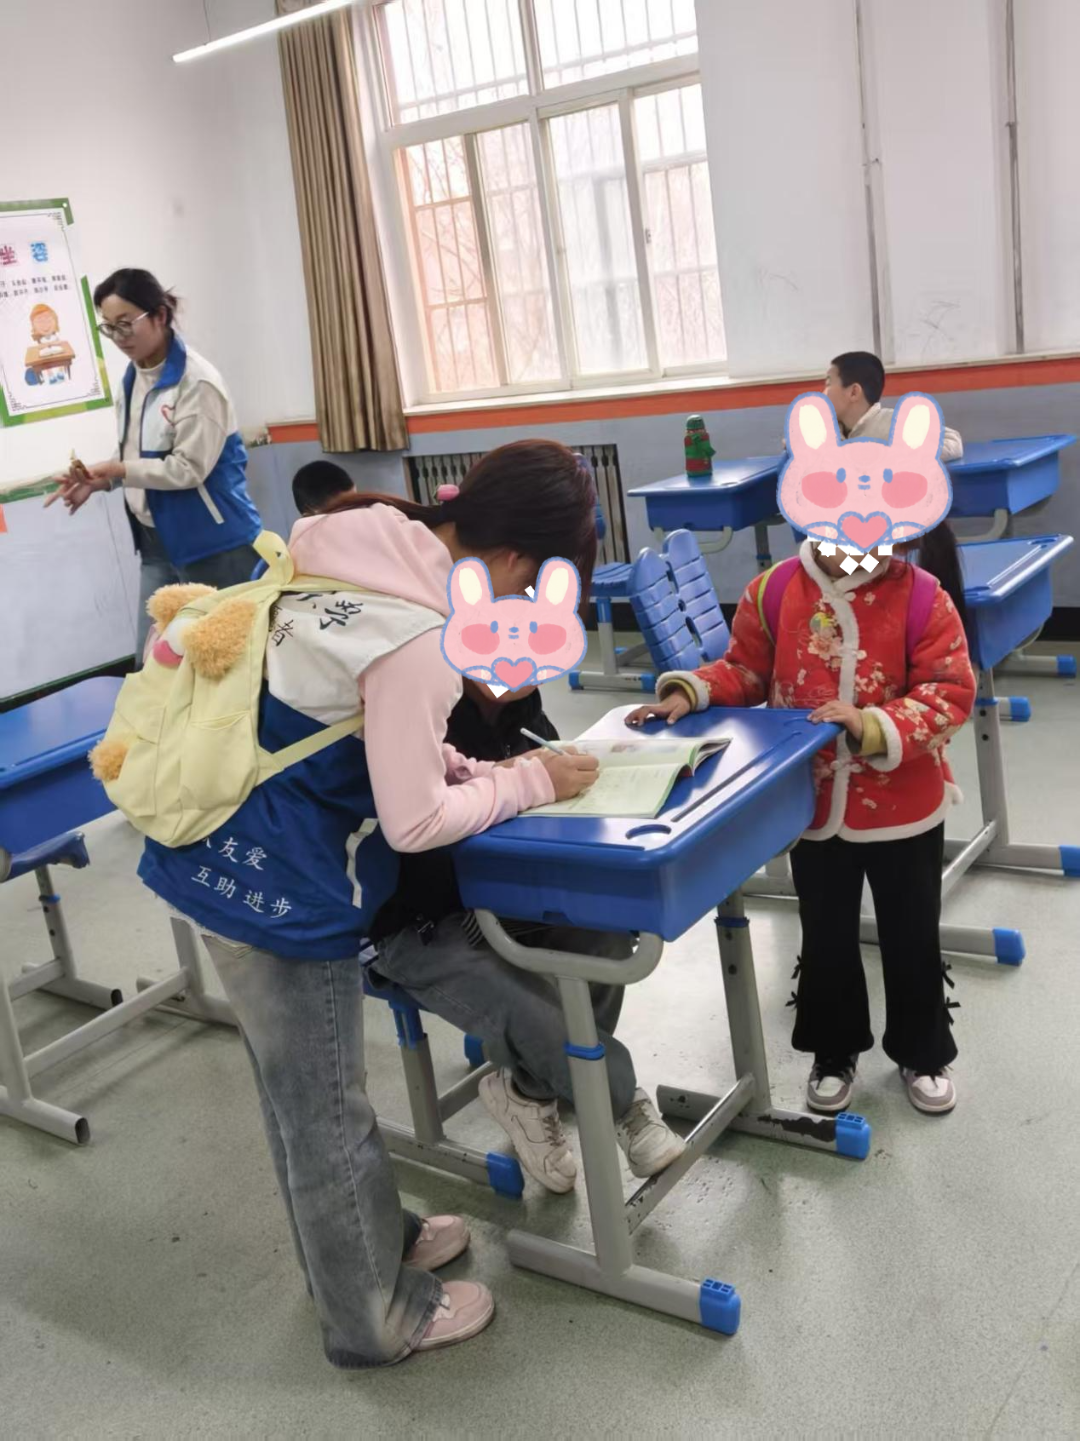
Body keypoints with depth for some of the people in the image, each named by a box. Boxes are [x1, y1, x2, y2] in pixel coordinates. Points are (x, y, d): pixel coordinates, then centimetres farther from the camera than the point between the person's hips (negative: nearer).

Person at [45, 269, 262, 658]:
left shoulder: (197, 381, -16)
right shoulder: (132, 379, 9)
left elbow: (189, 468, -20)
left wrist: (119, 472, -24)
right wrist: (96, 478, 0)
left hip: (213, 543, -8)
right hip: (157, 541, 8)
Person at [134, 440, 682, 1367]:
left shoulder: (368, 553, 2)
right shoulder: (419, 637, -25)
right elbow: (414, 823, -19)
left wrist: (472, 768, 6)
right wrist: (525, 783, -5)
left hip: (221, 856, 9)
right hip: (276, 887, -9)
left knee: (303, 1098, 25)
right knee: (326, 1115, 11)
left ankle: (370, 1244, 47)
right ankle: (377, 1319, 33)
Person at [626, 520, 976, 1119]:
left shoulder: (923, 599, -15)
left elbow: (949, 694, -15)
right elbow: (743, 671, 3)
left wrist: (873, 726, -27)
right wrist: (689, 693, -15)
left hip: (904, 809, -1)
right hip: (813, 807, 2)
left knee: (911, 937, 16)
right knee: (826, 938, 17)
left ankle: (923, 1054, 39)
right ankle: (833, 1055, 39)